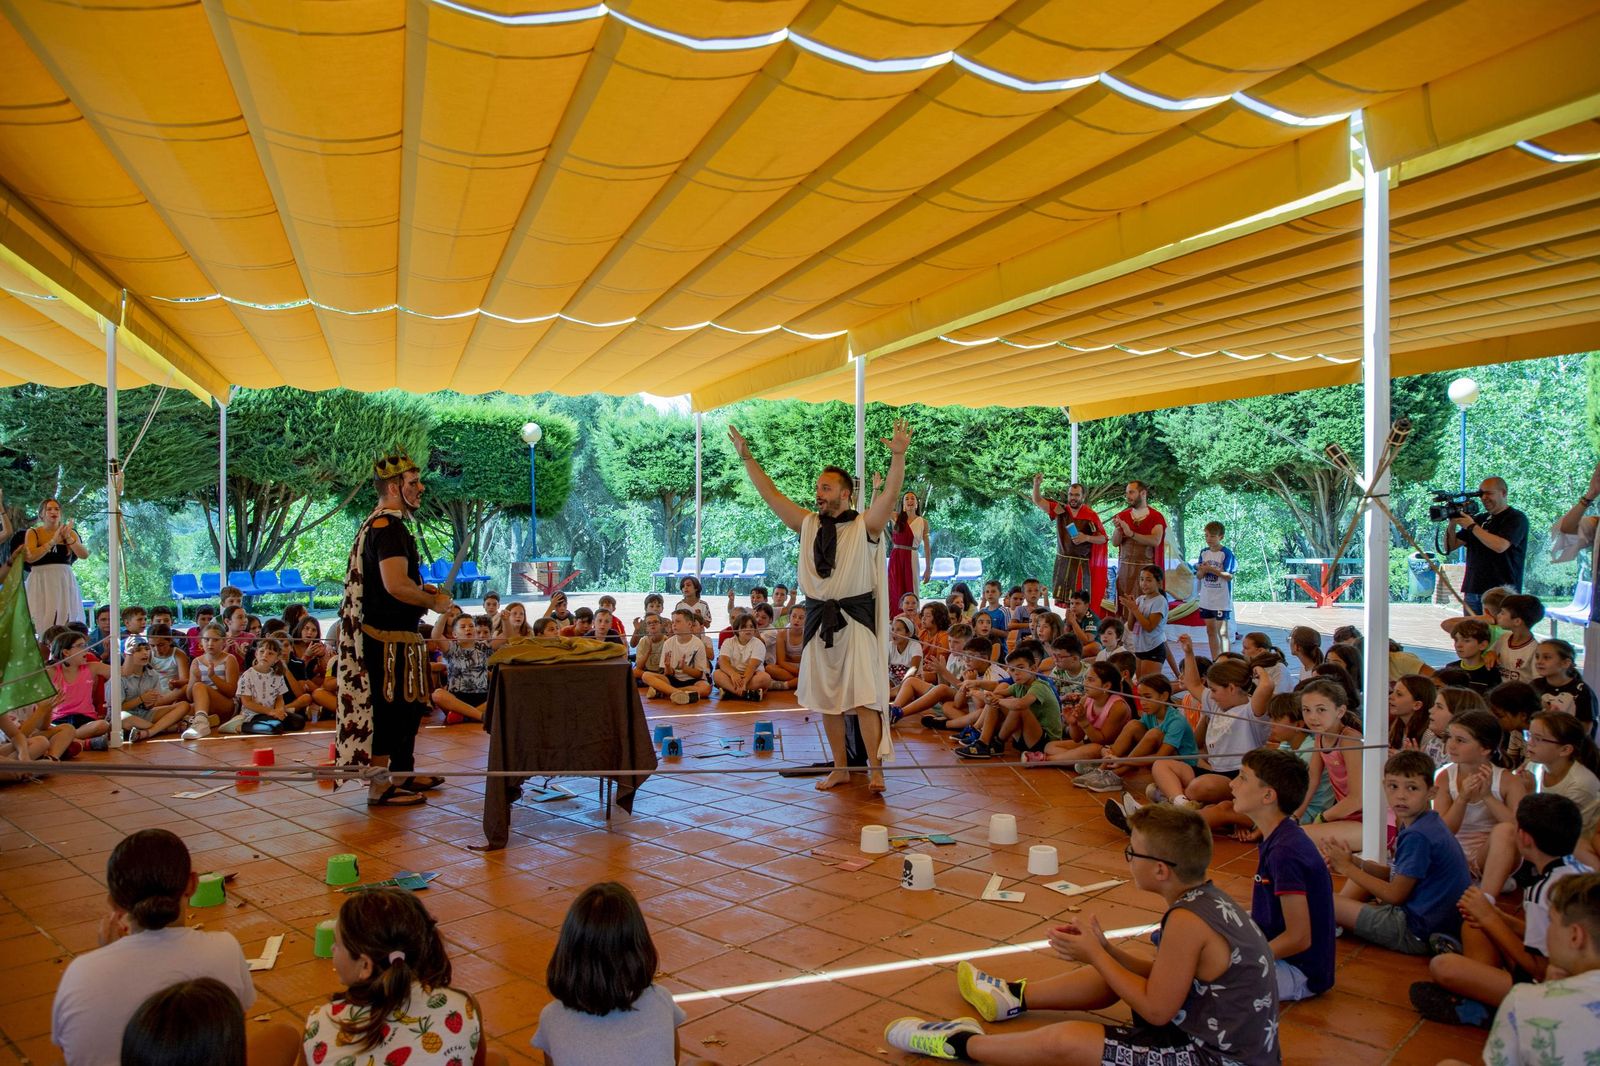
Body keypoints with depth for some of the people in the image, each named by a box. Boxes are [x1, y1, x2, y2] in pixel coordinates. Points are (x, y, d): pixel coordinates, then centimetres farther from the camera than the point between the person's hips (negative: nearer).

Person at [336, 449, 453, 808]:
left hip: (396, 634, 11)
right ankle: (380, 788, 6)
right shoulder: (390, 527, -18)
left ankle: (403, 775, 32)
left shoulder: (377, 524, 16)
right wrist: (434, 601, -13)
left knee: (409, 706, 19)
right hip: (390, 637, -11)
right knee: (390, 708, -3)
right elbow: (396, 585, -29)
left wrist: (422, 589, 15)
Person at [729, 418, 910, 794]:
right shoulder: (808, 524, 9)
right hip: (819, 619, 5)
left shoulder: (864, 525, -3)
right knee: (826, 699, 10)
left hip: (855, 618, -5)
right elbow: (770, 494, 9)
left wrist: (898, 456, -32)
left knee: (863, 697, -10)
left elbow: (891, 493, -18)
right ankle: (840, 768, 21)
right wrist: (746, 456, 5)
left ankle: (875, 769, -3)